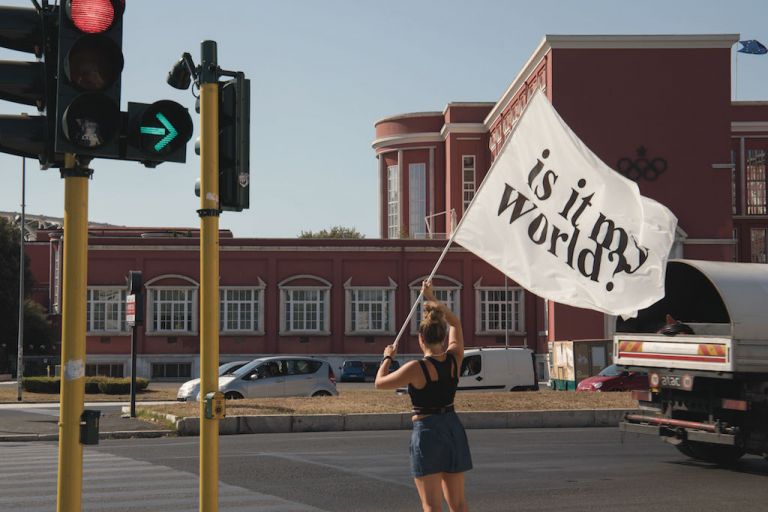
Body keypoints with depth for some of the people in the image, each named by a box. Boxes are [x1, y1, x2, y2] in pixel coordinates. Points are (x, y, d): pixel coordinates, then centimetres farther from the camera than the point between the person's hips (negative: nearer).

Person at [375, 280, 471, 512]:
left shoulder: (416, 368, -17)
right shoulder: (454, 359, -1)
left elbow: (380, 382, -4)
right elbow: (455, 322, 16)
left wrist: (387, 357, 12)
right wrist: (432, 299, 23)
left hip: (427, 431, -6)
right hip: (453, 429, 6)